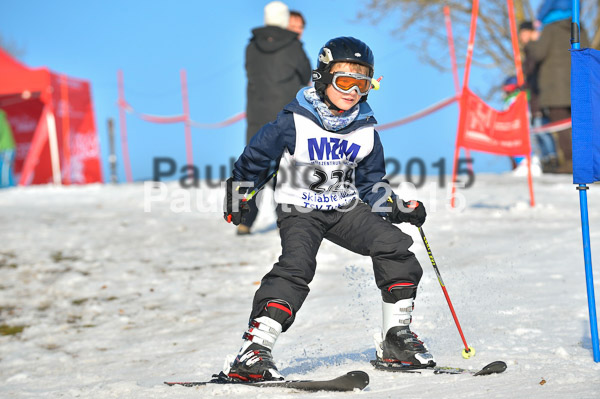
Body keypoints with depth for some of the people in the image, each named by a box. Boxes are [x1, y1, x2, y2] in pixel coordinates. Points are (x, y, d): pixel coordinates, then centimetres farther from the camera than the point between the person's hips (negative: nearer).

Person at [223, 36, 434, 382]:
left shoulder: (366, 131, 2)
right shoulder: (294, 123, -12)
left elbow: (371, 183, 12)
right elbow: (255, 157, 1)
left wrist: (397, 207, -4)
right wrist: (237, 198, 4)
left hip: (347, 209, 5)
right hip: (300, 210, -5)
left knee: (395, 246, -13)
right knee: (297, 266, -28)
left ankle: (396, 340, 0)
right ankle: (254, 351, -32)